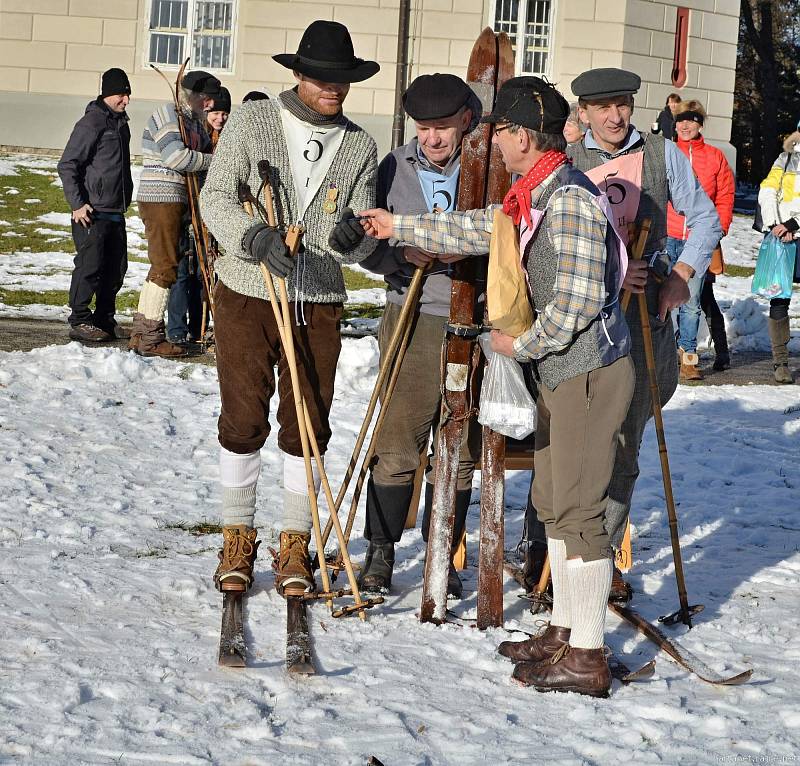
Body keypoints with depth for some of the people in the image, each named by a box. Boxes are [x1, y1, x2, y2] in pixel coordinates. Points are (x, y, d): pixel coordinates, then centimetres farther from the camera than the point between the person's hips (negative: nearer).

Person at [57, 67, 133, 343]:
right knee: (90, 265, -7)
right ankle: (80, 322, 0)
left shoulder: (120, 122, 15)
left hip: (116, 212, 8)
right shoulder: (91, 123, -11)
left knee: (116, 267, 10)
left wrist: (125, 200, 20)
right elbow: (67, 165, -14)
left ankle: (105, 320, 19)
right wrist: (77, 204, -18)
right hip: (92, 212, -8)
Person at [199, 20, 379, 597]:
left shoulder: (360, 147, 4)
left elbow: (362, 244, 1)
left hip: (318, 304, 2)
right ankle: (238, 540, 18)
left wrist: (351, 236, -24)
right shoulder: (252, 122, -3)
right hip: (247, 295, -2)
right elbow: (216, 198, -10)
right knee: (243, 420, 4)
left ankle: (295, 544, 18)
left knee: (308, 427, 5)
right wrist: (256, 237, -28)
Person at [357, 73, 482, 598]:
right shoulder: (396, 169, 4)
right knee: (398, 442, -1)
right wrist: (403, 253, -15)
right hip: (414, 319, -1)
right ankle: (381, 552, 12)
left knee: (461, 448, 8)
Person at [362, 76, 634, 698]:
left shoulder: (570, 200, -20)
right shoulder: (535, 197, 12)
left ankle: (587, 658, -2)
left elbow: (579, 298, -25)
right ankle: (564, 630, 27)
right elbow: (480, 230, 26)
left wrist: (525, 343, -12)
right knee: (552, 503, 17)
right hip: (560, 371, 11)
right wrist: (400, 226, 30)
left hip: (590, 372, -10)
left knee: (577, 511, -7)